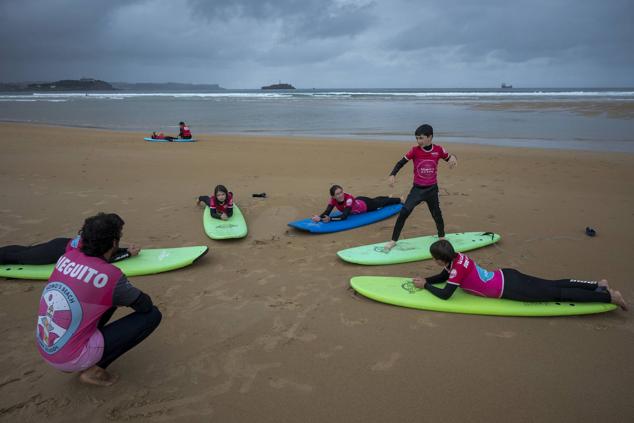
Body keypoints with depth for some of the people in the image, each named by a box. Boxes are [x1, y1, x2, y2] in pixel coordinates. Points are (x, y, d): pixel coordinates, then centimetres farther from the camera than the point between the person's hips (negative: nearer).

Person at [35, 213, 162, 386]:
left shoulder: (68, 256, -2)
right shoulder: (110, 276, -20)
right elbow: (145, 305, -7)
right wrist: (129, 294, 15)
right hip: (72, 359, -7)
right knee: (152, 314, -6)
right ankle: (93, 369, -1)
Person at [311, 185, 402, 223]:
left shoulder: (348, 198, -46)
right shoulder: (333, 200, -31)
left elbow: (345, 216, -53)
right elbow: (326, 212, -36)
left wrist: (330, 219, -64)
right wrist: (319, 217, -58)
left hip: (366, 204, -5)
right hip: (358, 201, 5)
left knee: (383, 202, 24)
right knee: (376, 199, 36)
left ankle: (400, 200, 53)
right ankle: (388, 197, 69)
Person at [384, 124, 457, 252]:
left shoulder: (438, 149, -6)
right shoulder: (415, 150, -10)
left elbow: (449, 158, 7)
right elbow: (401, 163, -9)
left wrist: (453, 158, -17)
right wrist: (392, 175, -23)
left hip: (432, 189, 2)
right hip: (417, 189, -1)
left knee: (437, 214, 14)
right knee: (403, 213, -12)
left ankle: (442, 238, 40)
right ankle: (393, 241, -2)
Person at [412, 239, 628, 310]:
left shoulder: (458, 268, -22)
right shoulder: (457, 257, 3)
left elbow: (445, 294, -23)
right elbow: (442, 277, 18)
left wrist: (425, 286, -12)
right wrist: (426, 280, 4)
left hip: (507, 289, -7)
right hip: (506, 276, 7)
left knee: (556, 293, 0)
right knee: (553, 285, 16)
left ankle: (608, 296, 7)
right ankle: (599, 285, 24)